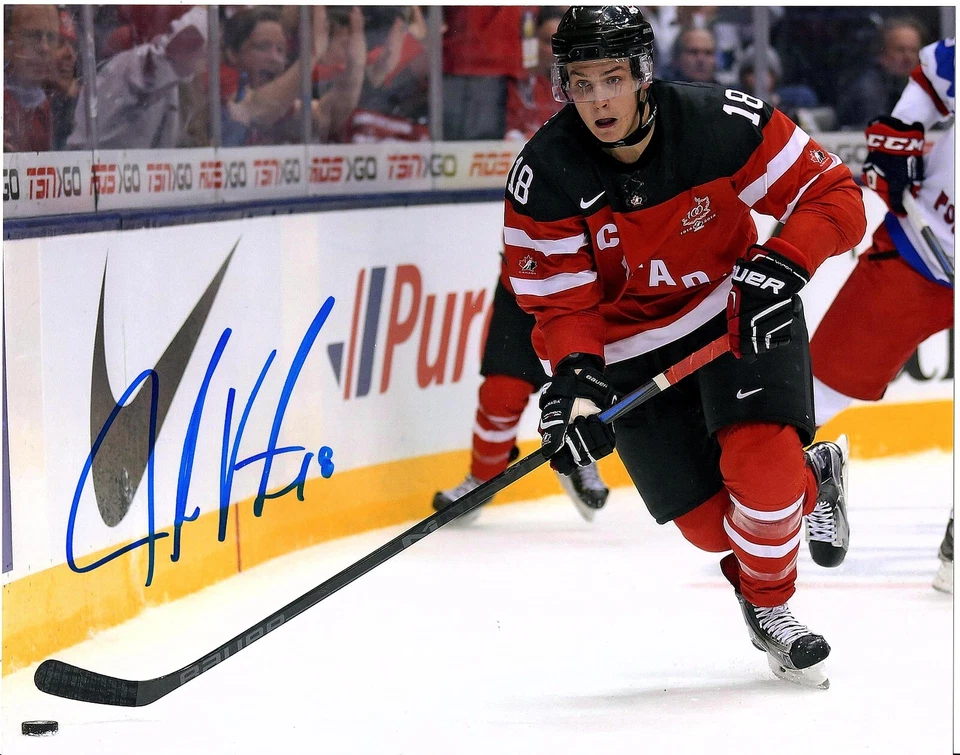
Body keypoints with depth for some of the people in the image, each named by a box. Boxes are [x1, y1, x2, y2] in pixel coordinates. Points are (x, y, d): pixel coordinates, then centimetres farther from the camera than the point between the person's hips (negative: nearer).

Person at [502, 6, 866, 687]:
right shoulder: (544, 177, -18)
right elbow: (561, 302, -12)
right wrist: (577, 381, -30)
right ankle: (810, 479, 29)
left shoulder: (724, 123, -22)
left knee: (759, 466, -25)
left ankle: (769, 607, 4)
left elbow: (834, 197, -14)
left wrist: (778, 266, -30)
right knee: (710, 522, -4)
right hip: (636, 349, 2)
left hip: (743, 313, -2)